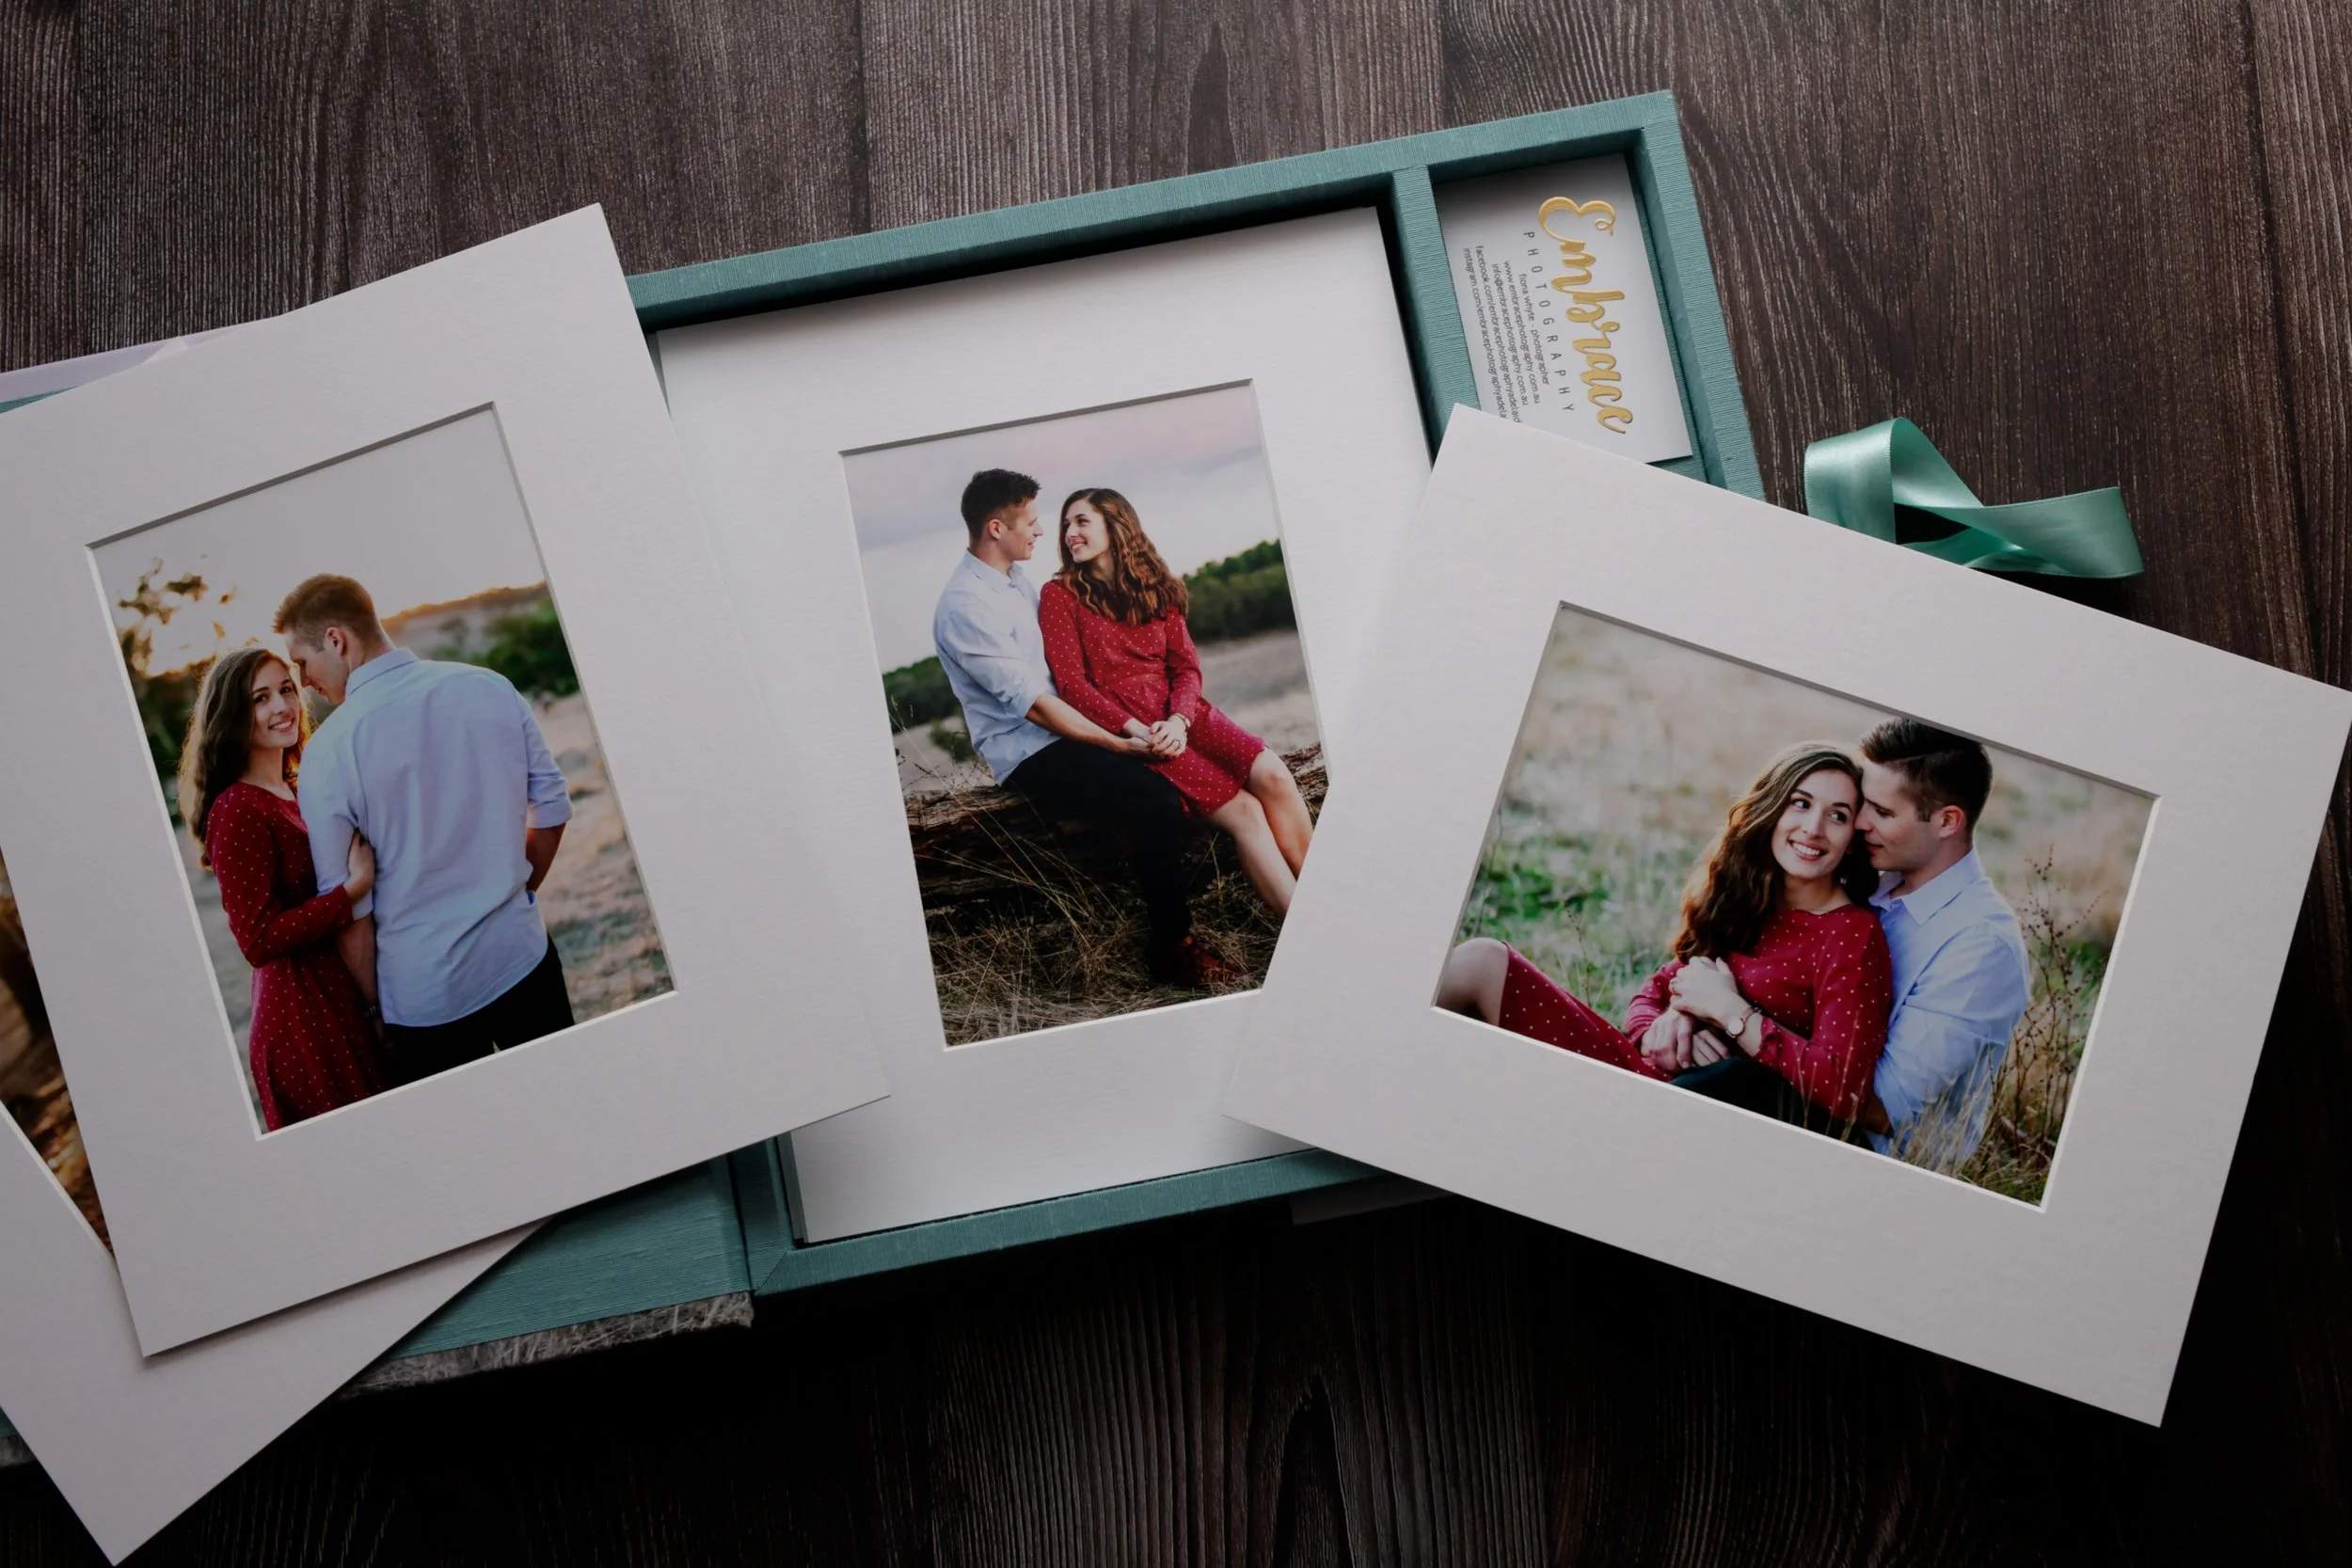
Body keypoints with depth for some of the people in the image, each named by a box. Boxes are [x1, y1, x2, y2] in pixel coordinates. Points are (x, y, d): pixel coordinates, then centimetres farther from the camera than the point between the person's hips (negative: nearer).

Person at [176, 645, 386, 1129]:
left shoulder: (297, 793, 12)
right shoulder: (237, 811, -15)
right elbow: (258, 940, -20)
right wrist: (354, 888, -22)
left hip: (352, 1005, 9)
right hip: (304, 1020, -9)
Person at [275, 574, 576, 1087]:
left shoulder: (328, 752, -12)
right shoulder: (492, 688, -3)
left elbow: (348, 910, -8)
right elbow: (551, 810, 5)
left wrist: (375, 1009, 5)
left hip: (422, 994, -3)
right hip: (524, 960, 3)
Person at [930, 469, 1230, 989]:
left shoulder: (1017, 579, 12)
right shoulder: (966, 606, -18)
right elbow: (1033, 704, -20)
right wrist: (1119, 744, -18)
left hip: (1066, 728, 9)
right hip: (1030, 756, -9)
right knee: (1157, 800, -26)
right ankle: (1174, 951, -13)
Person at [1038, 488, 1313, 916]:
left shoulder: (1155, 588, 16)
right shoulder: (1060, 595, 3)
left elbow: (1186, 666, 9)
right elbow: (1072, 685, -5)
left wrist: (1178, 719, -12)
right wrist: (1136, 730, -17)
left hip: (1180, 716, 5)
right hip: (1126, 731, -5)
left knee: (1274, 779, -23)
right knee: (1242, 811, -22)